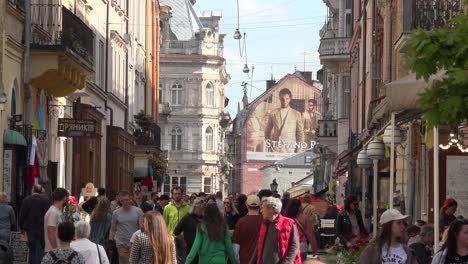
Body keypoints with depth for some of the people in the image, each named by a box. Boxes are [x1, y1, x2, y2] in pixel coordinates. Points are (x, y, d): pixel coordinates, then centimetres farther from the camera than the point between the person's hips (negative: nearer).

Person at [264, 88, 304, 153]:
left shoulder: (296, 114, 7)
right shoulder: (273, 114, 10)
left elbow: (300, 133, 8)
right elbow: (267, 132, 19)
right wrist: (269, 146, 10)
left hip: (289, 149, -1)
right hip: (275, 149, 1)